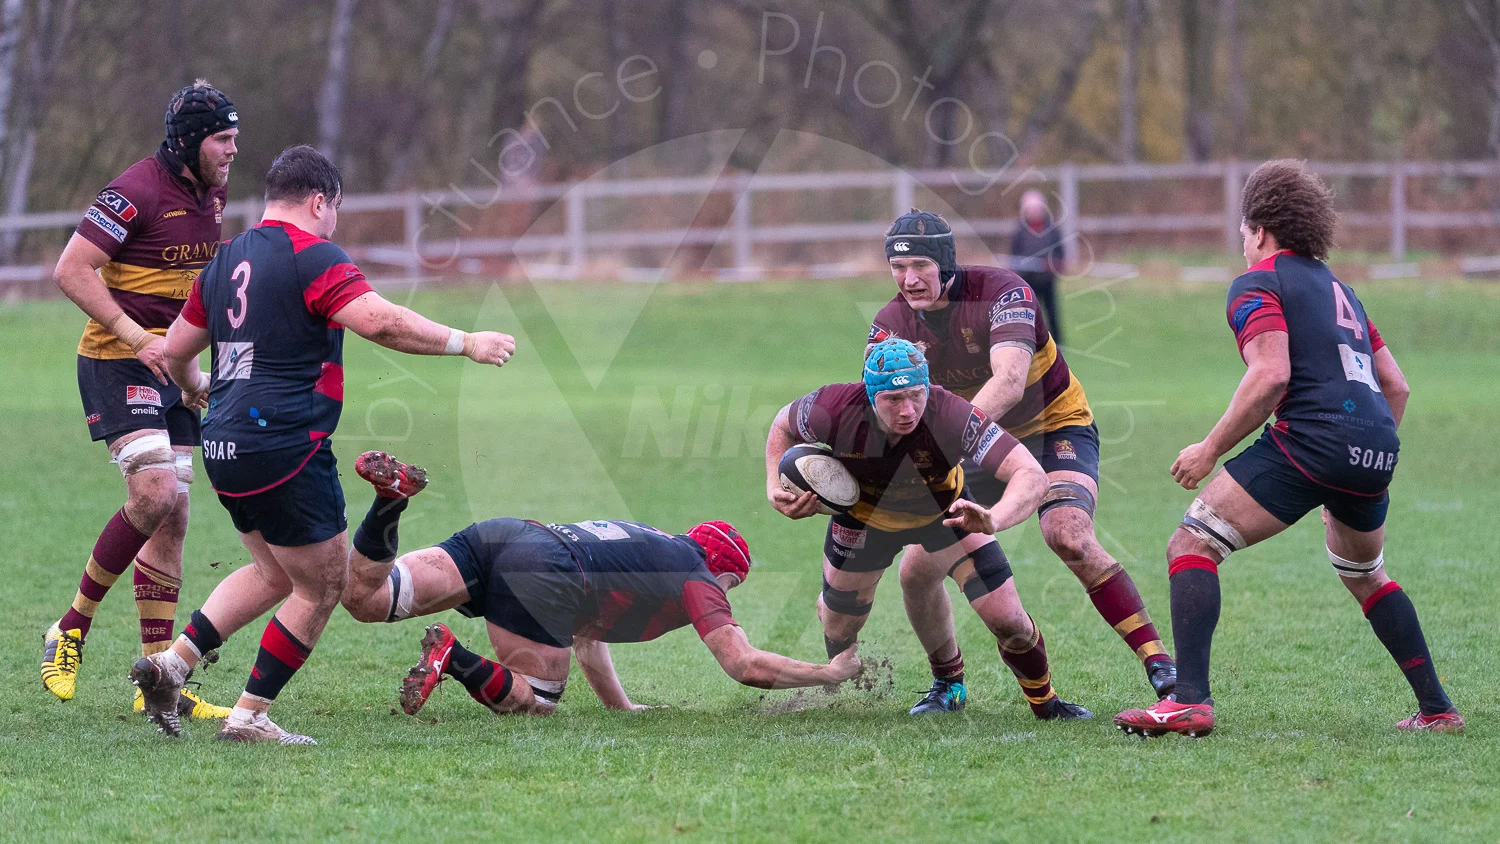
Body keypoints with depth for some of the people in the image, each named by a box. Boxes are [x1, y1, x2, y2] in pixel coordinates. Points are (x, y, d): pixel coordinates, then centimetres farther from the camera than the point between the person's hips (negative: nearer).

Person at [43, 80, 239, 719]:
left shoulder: (211, 196, 10)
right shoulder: (138, 191, -16)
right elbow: (71, 270, -18)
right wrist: (138, 338, -21)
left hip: (172, 369, 8)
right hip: (115, 362, -8)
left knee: (171, 519, 4)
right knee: (155, 495, -22)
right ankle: (72, 629, -4)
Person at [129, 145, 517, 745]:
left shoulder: (226, 261, 14)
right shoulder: (311, 258, -11)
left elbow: (177, 349, 24)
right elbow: (380, 322, -25)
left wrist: (192, 387, 46)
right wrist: (466, 344, -16)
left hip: (224, 447, 9)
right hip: (285, 447, -9)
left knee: (275, 574, 24)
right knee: (323, 586, 5)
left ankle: (172, 662, 11)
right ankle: (249, 716, 5)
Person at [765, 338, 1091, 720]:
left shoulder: (950, 416, -42)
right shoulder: (835, 410, -35)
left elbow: (1032, 476, -46)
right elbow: (784, 425, -9)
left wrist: (994, 519, -63)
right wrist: (775, 487, -22)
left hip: (945, 510, -2)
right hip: (865, 513, 2)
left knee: (1009, 623, -11)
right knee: (839, 631, 11)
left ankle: (1044, 702, 20)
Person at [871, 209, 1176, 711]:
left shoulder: (1002, 292, -27)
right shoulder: (892, 325, -12)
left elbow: (1010, 381, -42)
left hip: (1055, 428, -5)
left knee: (1068, 536, -31)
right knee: (919, 565, -9)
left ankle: (1158, 664, -27)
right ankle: (946, 685, 15)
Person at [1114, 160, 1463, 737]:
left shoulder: (1258, 284, 2)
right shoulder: (1339, 290, 26)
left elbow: (1271, 375, -14)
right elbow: (1396, 385, 27)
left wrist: (1211, 449, -8)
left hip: (1312, 437, -8)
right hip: (1377, 450, 8)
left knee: (1191, 546, -5)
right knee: (1364, 574, 31)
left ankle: (1190, 701, -19)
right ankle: (1437, 708, 29)